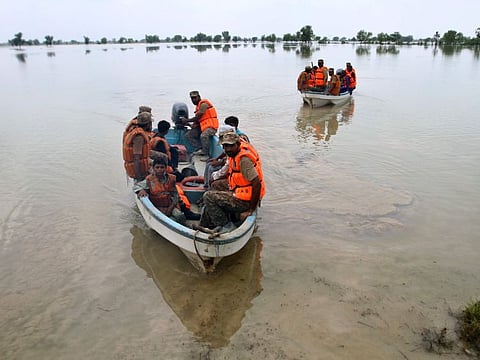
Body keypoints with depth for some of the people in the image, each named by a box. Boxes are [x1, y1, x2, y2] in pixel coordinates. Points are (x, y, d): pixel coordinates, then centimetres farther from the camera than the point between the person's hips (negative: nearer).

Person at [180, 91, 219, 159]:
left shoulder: (203, 104, -11)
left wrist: (186, 120, -1)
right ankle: (200, 149, -12)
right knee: (188, 135, 0)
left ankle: (205, 154, -23)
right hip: (202, 126, 10)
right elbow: (197, 120, 14)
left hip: (211, 126, -10)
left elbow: (197, 118, -13)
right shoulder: (198, 106, 17)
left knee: (203, 136, -39)